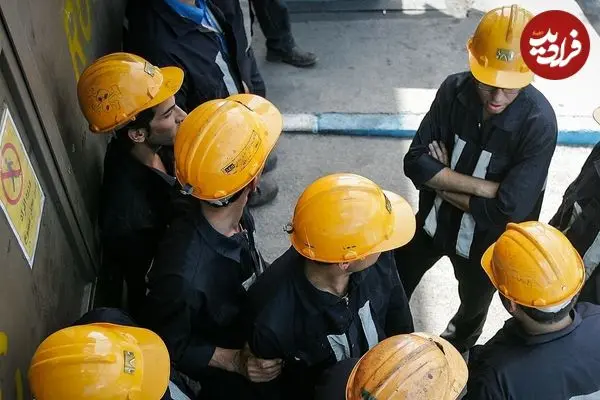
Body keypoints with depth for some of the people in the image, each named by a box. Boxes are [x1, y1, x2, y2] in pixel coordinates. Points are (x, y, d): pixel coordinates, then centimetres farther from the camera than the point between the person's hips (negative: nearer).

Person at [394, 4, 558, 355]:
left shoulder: (539, 123, -30)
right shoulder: (454, 90, -20)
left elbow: (508, 211, -32)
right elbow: (416, 162, -21)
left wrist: (442, 180, -22)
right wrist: (484, 187, -30)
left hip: (487, 239, -2)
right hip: (434, 220, 2)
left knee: (474, 305, 28)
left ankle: (458, 349, 63)